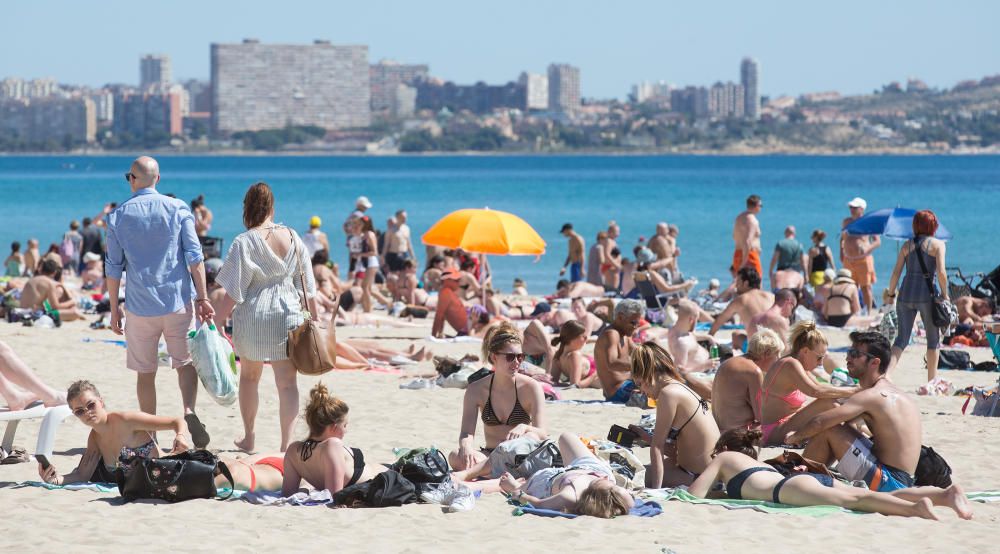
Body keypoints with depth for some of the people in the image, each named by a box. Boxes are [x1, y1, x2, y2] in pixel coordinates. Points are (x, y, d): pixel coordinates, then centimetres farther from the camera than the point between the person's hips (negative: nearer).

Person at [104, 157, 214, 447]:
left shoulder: (119, 216, 1)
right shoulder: (177, 208, -1)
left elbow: (113, 268, 3)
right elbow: (194, 257, -5)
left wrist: (114, 308, 10)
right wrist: (202, 298, -1)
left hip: (140, 306, 0)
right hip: (178, 302, 0)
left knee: (145, 372, 10)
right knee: (185, 363, 10)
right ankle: (189, 412, -15)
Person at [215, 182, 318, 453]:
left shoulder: (244, 242, -11)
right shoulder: (293, 238, 0)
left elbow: (233, 291, -11)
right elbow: (307, 285, 6)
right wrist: (314, 316, 14)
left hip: (252, 317, -2)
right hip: (287, 314, 2)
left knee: (249, 376, 18)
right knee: (287, 381, 1)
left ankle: (248, 438, 27)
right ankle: (286, 442, -8)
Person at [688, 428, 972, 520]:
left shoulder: (724, 458, 25)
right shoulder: (759, 463, 42)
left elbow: (694, 494, 15)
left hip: (791, 486, -7)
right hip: (818, 478, 7)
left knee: (853, 500, -30)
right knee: (882, 498, -11)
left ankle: (915, 507, -54)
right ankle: (946, 494, -30)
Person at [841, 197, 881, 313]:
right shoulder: (846, 221, 10)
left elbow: (878, 241, -5)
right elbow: (842, 238, 24)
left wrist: (868, 249, -22)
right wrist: (841, 252, 10)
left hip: (863, 260, -5)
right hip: (848, 260, 5)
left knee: (866, 288, 0)